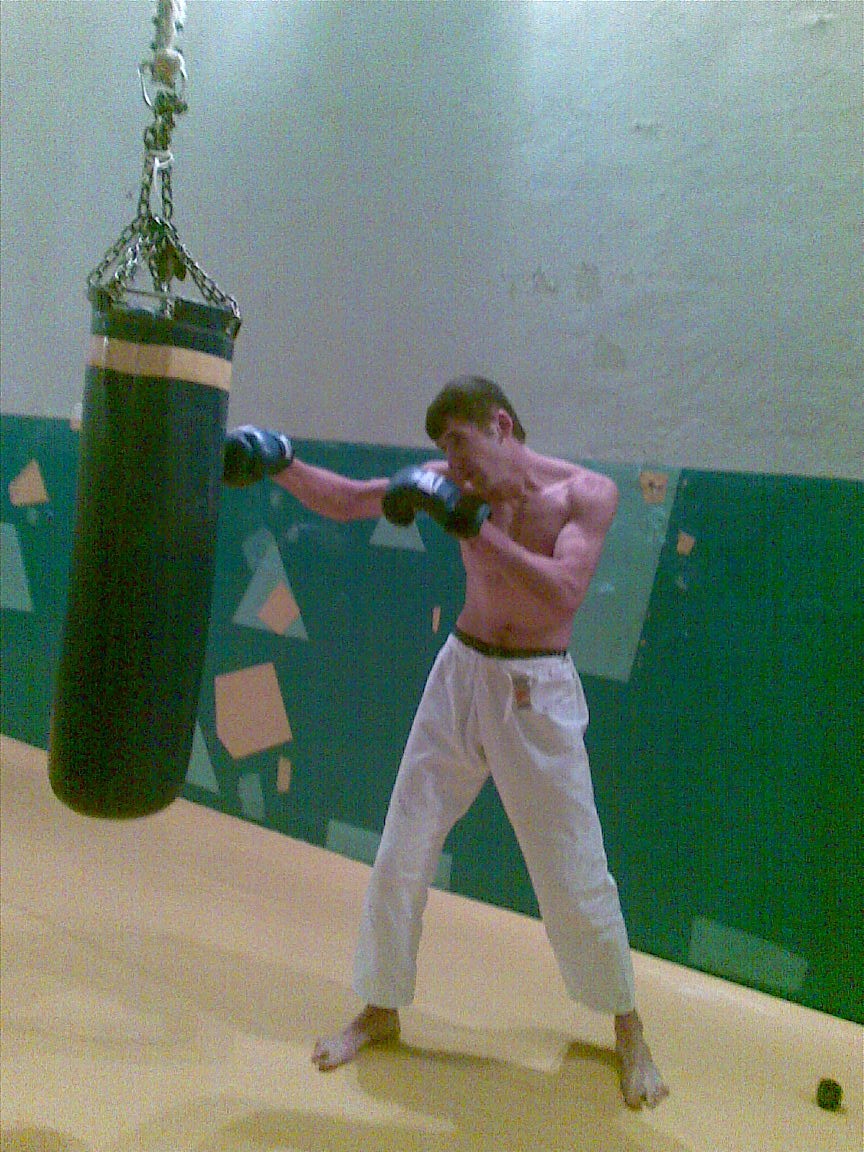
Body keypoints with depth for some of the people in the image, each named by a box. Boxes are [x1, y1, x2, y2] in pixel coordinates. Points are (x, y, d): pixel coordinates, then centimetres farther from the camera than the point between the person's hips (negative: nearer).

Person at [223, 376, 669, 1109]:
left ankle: (628, 1031, 34)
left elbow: (565, 592, -27)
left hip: (537, 694, -3)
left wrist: (474, 527, -32)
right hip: (460, 676, 4)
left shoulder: (588, 493, -12)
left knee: (574, 877, 7)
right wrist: (282, 463, -18)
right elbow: (346, 501, -2)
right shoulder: (460, 484, -3)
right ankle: (381, 1012, 32)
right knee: (401, 854, 8)